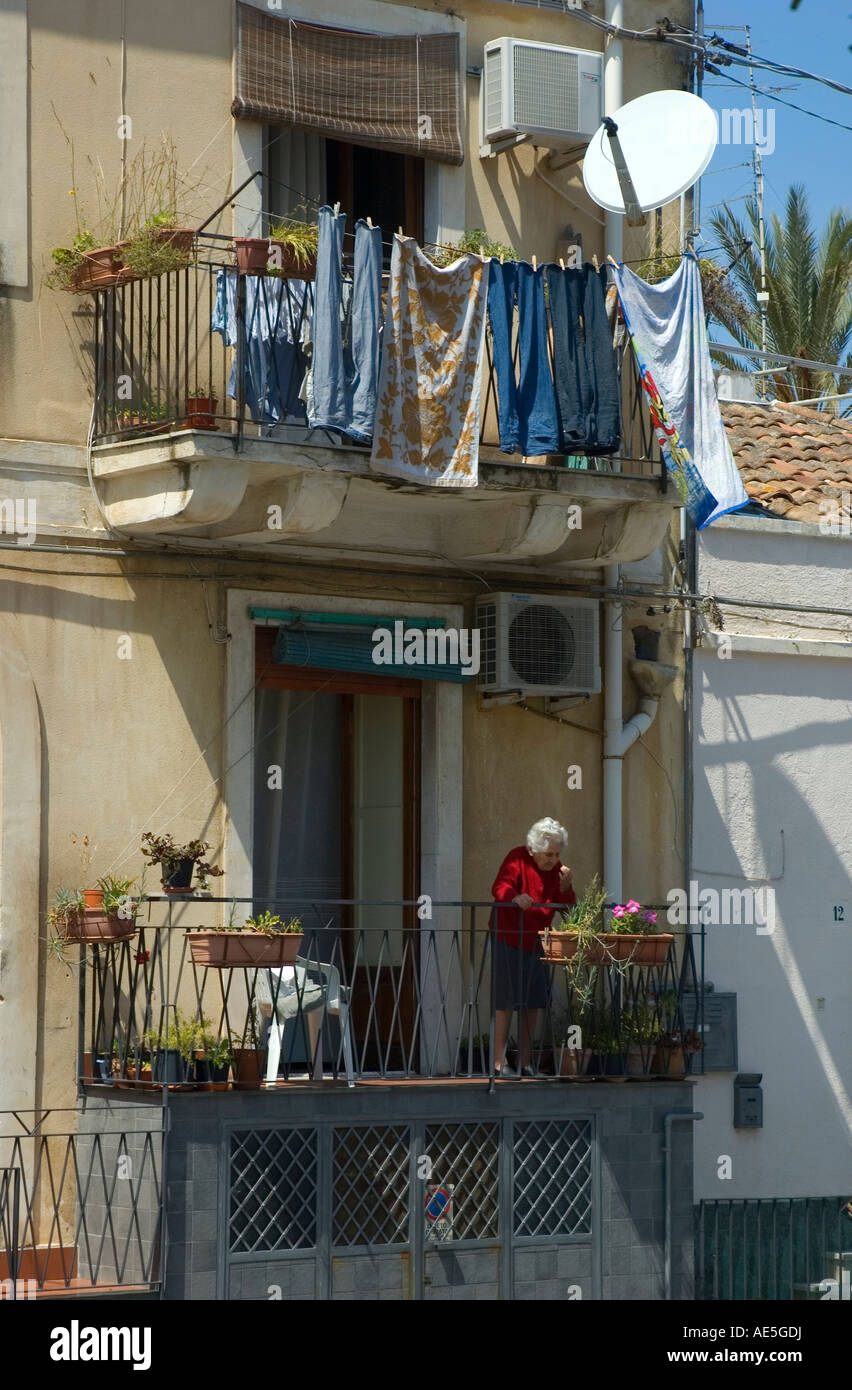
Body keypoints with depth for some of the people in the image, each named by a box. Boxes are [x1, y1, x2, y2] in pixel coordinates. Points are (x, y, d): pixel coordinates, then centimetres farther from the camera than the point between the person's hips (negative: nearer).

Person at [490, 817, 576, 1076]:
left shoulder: (556, 868, 8)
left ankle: (526, 1062, 15)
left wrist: (566, 887, -12)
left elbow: (568, 909, 8)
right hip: (508, 938, -6)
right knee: (506, 1001, -8)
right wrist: (514, 898, -46)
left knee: (532, 1003, 8)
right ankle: (498, 1062, -6)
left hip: (536, 942, 6)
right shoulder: (517, 859, -10)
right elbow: (499, 888, -25)